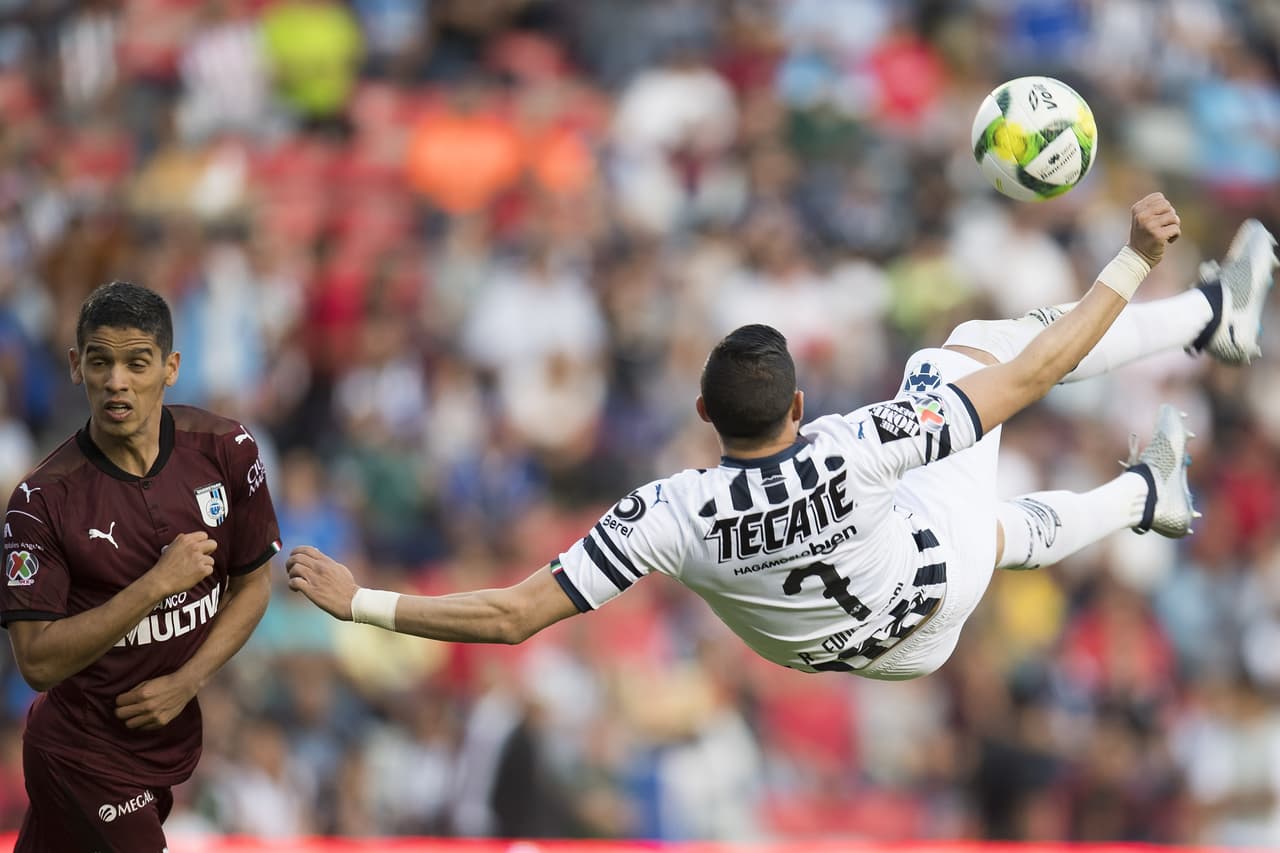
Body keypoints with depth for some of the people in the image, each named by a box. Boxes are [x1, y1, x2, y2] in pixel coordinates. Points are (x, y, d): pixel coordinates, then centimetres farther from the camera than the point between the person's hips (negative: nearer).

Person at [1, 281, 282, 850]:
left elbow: (252, 585, 4)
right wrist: (158, 583, -28)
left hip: (171, 734, 4)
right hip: (86, 755, -4)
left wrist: (185, 682, -10)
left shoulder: (226, 450, -7)